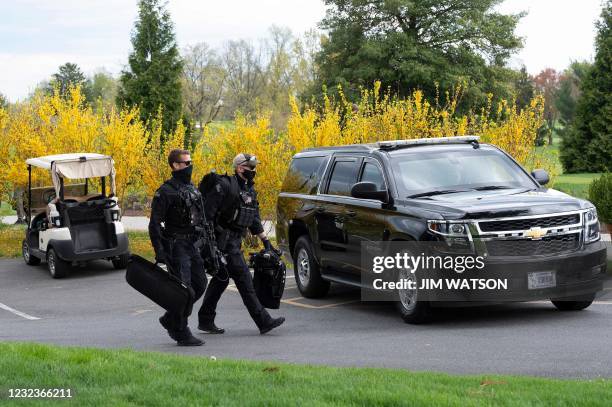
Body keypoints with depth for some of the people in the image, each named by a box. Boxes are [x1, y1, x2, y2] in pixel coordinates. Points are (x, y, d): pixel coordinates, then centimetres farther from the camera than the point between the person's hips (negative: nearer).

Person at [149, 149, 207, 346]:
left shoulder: (192, 189, 14)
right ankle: (182, 334, 1)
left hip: (192, 245, 8)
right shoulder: (166, 192, -11)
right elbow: (154, 224, -14)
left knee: (199, 285, 9)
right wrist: (160, 253, -19)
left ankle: (170, 319, 23)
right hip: (176, 246, -8)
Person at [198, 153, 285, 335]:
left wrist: (265, 240, 22)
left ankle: (205, 320, 20)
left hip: (235, 241, 9)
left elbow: (254, 219, 24)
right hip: (224, 240, -9)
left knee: (221, 279, 12)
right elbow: (207, 211, -15)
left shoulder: (250, 190, 16)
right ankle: (263, 321, -9)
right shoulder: (225, 185, -12)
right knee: (243, 278, -9)